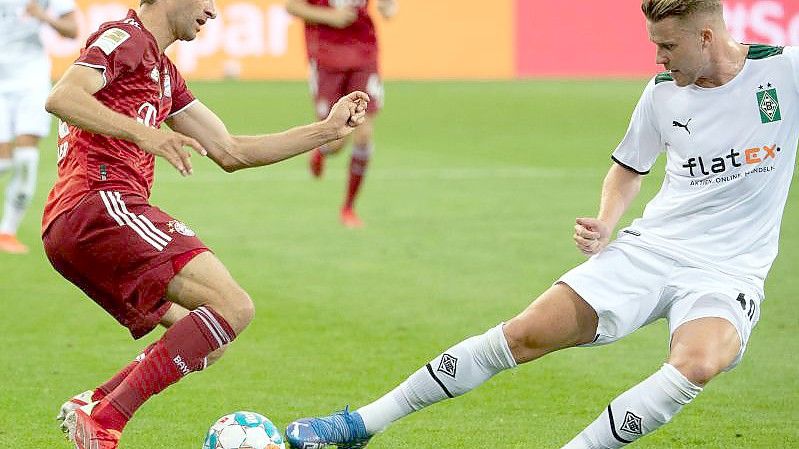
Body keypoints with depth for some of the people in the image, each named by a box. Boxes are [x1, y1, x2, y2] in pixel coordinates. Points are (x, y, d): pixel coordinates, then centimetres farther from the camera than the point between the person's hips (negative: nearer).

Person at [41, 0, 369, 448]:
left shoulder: (165, 72, 29)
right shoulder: (124, 38, -1)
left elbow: (230, 152, 30)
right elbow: (61, 98, -19)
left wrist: (328, 129, 28)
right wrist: (141, 133, -31)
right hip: (98, 202, -10)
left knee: (207, 344, 14)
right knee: (233, 307, -20)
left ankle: (88, 406, -1)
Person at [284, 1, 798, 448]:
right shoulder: (663, 92, 3)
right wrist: (605, 225, 0)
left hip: (727, 274, -3)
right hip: (649, 247, 3)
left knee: (697, 363, -37)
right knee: (525, 334, -8)